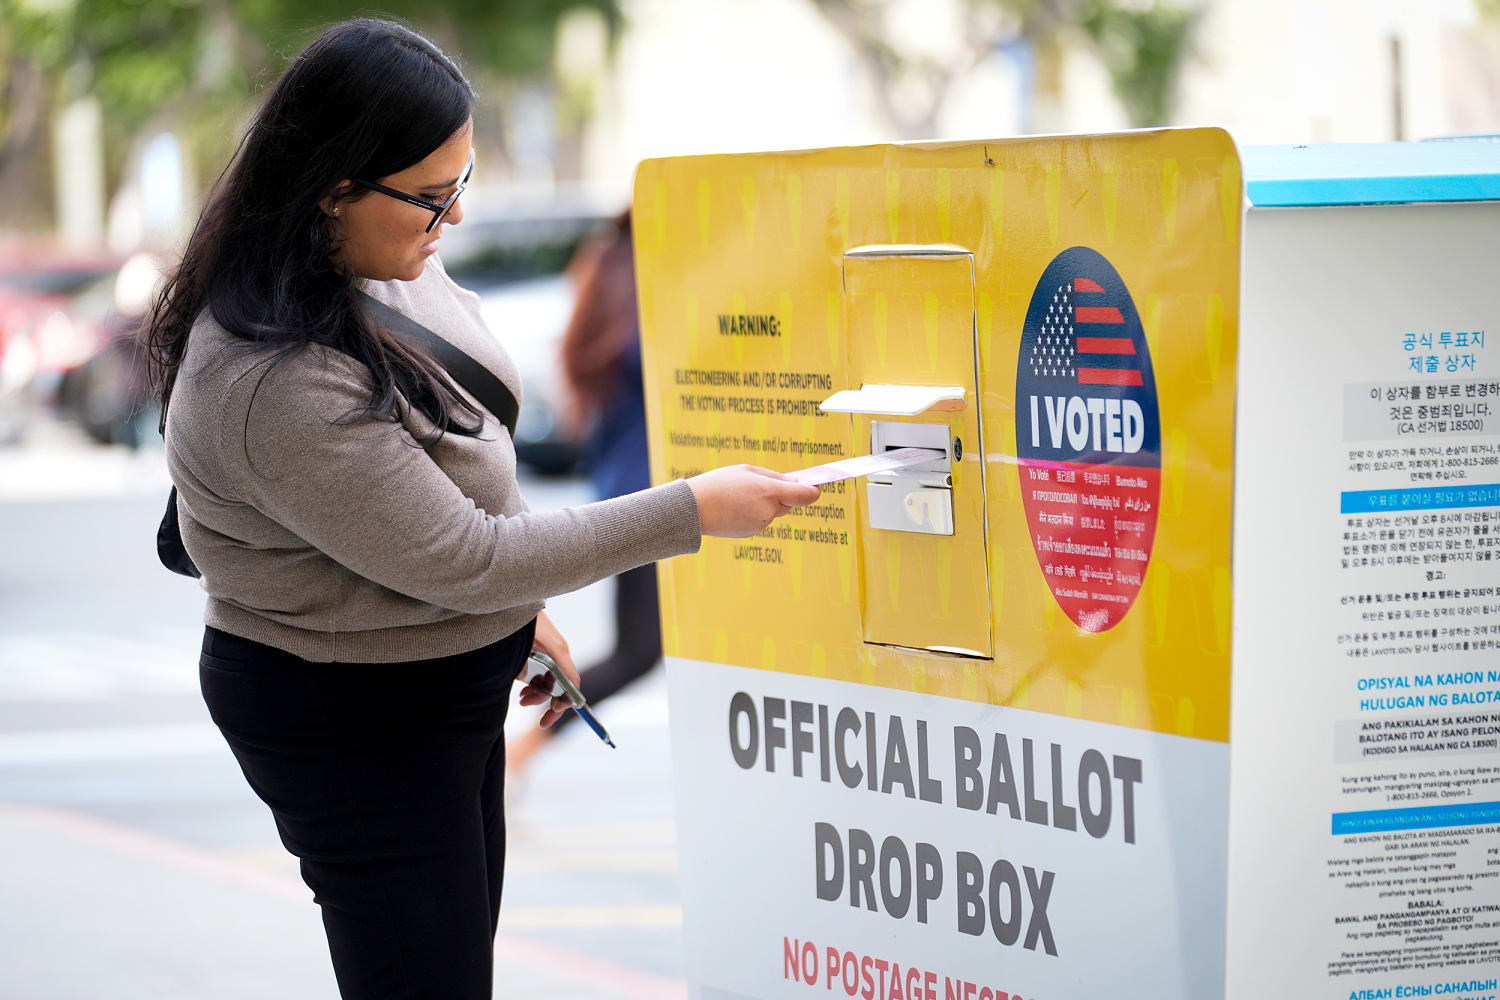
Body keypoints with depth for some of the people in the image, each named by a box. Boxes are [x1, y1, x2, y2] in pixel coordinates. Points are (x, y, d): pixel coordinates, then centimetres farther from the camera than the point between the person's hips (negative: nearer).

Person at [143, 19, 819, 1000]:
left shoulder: (376, 260, -4)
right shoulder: (276, 385, -32)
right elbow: (462, 560, -25)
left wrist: (519, 613, 20)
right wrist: (692, 512, -20)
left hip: (451, 684, 9)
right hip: (350, 722, -9)